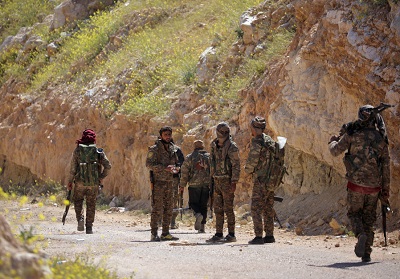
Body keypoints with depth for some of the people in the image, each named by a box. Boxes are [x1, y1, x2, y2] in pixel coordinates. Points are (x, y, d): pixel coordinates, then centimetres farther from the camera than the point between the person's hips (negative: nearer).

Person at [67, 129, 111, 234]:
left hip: (80, 181, -1)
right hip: (94, 183, 1)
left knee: (78, 201, 19)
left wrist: (70, 182, 4)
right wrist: (101, 177, 9)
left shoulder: (77, 150, -2)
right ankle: (89, 227, 7)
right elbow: (108, 166, -4)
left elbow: (73, 167, -3)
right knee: (91, 204, 9)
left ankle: (80, 218, -4)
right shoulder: (98, 151, 1)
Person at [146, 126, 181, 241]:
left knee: (169, 208, 8)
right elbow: (149, 164, -15)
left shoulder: (173, 149, 14)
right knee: (157, 208, -9)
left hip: (170, 181, 7)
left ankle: (165, 233, 13)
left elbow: (177, 163, 23)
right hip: (158, 181, -7)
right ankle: (154, 234, -7)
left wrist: (176, 169, -2)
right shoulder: (154, 149, -7)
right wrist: (164, 168, -23)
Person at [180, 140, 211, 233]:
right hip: (206, 185, 2)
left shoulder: (190, 157, 1)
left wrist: (182, 185, 5)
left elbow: (184, 172, -1)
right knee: (203, 205, 9)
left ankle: (198, 214, -23)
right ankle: (202, 226, 4)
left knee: (193, 203, 9)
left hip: (194, 184, -2)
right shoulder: (209, 157, 8)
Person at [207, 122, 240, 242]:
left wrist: (234, 182, -20)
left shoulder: (231, 147, -12)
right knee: (218, 208, 9)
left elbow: (236, 165, -15)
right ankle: (218, 234, 13)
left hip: (227, 181, -8)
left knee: (228, 208, -6)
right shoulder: (215, 145, 12)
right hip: (217, 181, 8)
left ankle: (231, 235, -1)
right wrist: (212, 177, 18)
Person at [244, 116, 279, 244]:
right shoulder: (270, 141, 11)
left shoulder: (257, 143, -16)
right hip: (271, 180, 8)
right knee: (268, 209, 13)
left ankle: (258, 236, -9)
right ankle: (269, 235, 14)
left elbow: (251, 163, -17)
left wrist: (248, 169, 6)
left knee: (256, 209, -5)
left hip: (261, 180, -8)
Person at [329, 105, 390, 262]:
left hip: (356, 184, -2)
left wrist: (333, 142, 20)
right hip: (374, 185, 2)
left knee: (354, 213, 14)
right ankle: (366, 254, 7)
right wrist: (386, 188, 13)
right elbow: (386, 165, 6)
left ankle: (360, 235, -17)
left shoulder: (353, 134, -5)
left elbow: (335, 151, -4)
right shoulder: (381, 139, 3)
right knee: (369, 218, 13)